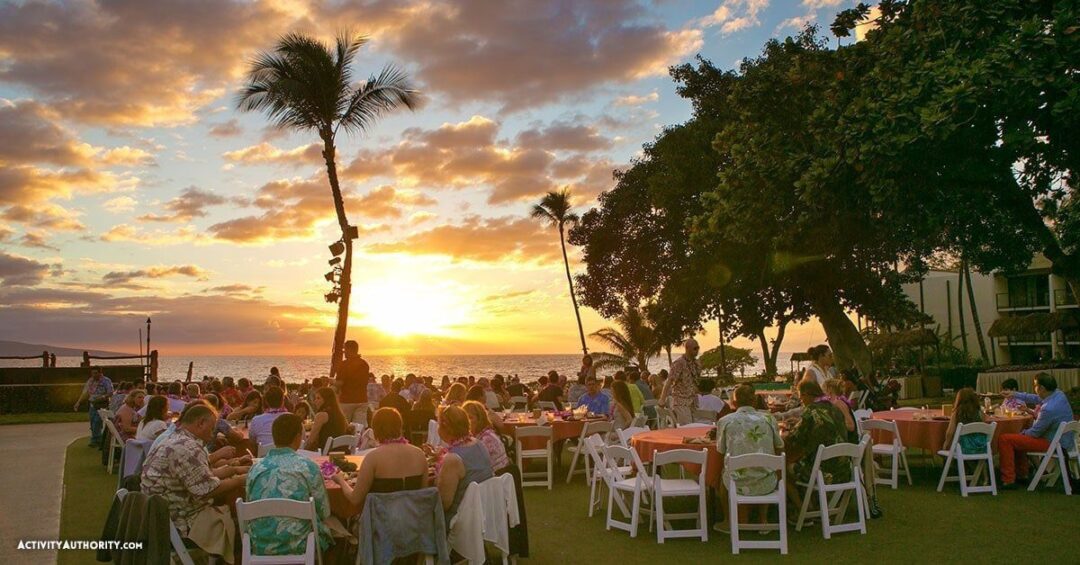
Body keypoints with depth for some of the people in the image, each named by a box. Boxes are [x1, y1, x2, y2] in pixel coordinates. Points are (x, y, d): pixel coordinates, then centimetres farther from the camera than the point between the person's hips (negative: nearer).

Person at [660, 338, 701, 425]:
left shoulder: (696, 363, 10)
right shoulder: (679, 363, -13)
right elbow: (670, 381, -18)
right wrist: (663, 400, -24)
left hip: (692, 403, 7)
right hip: (681, 403, -7)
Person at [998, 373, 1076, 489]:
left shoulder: (1048, 409, -32)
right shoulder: (1058, 394, -6)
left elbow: (1035, 432, -18)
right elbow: (1035, 398, 16)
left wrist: (1022, 433, 1)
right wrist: (1015, 395, 19)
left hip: (1052, 444, -10)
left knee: (1004, 439, -11)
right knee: (1016, 439, 28)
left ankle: (1008, 480, -4)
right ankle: (1022, 475, 34)